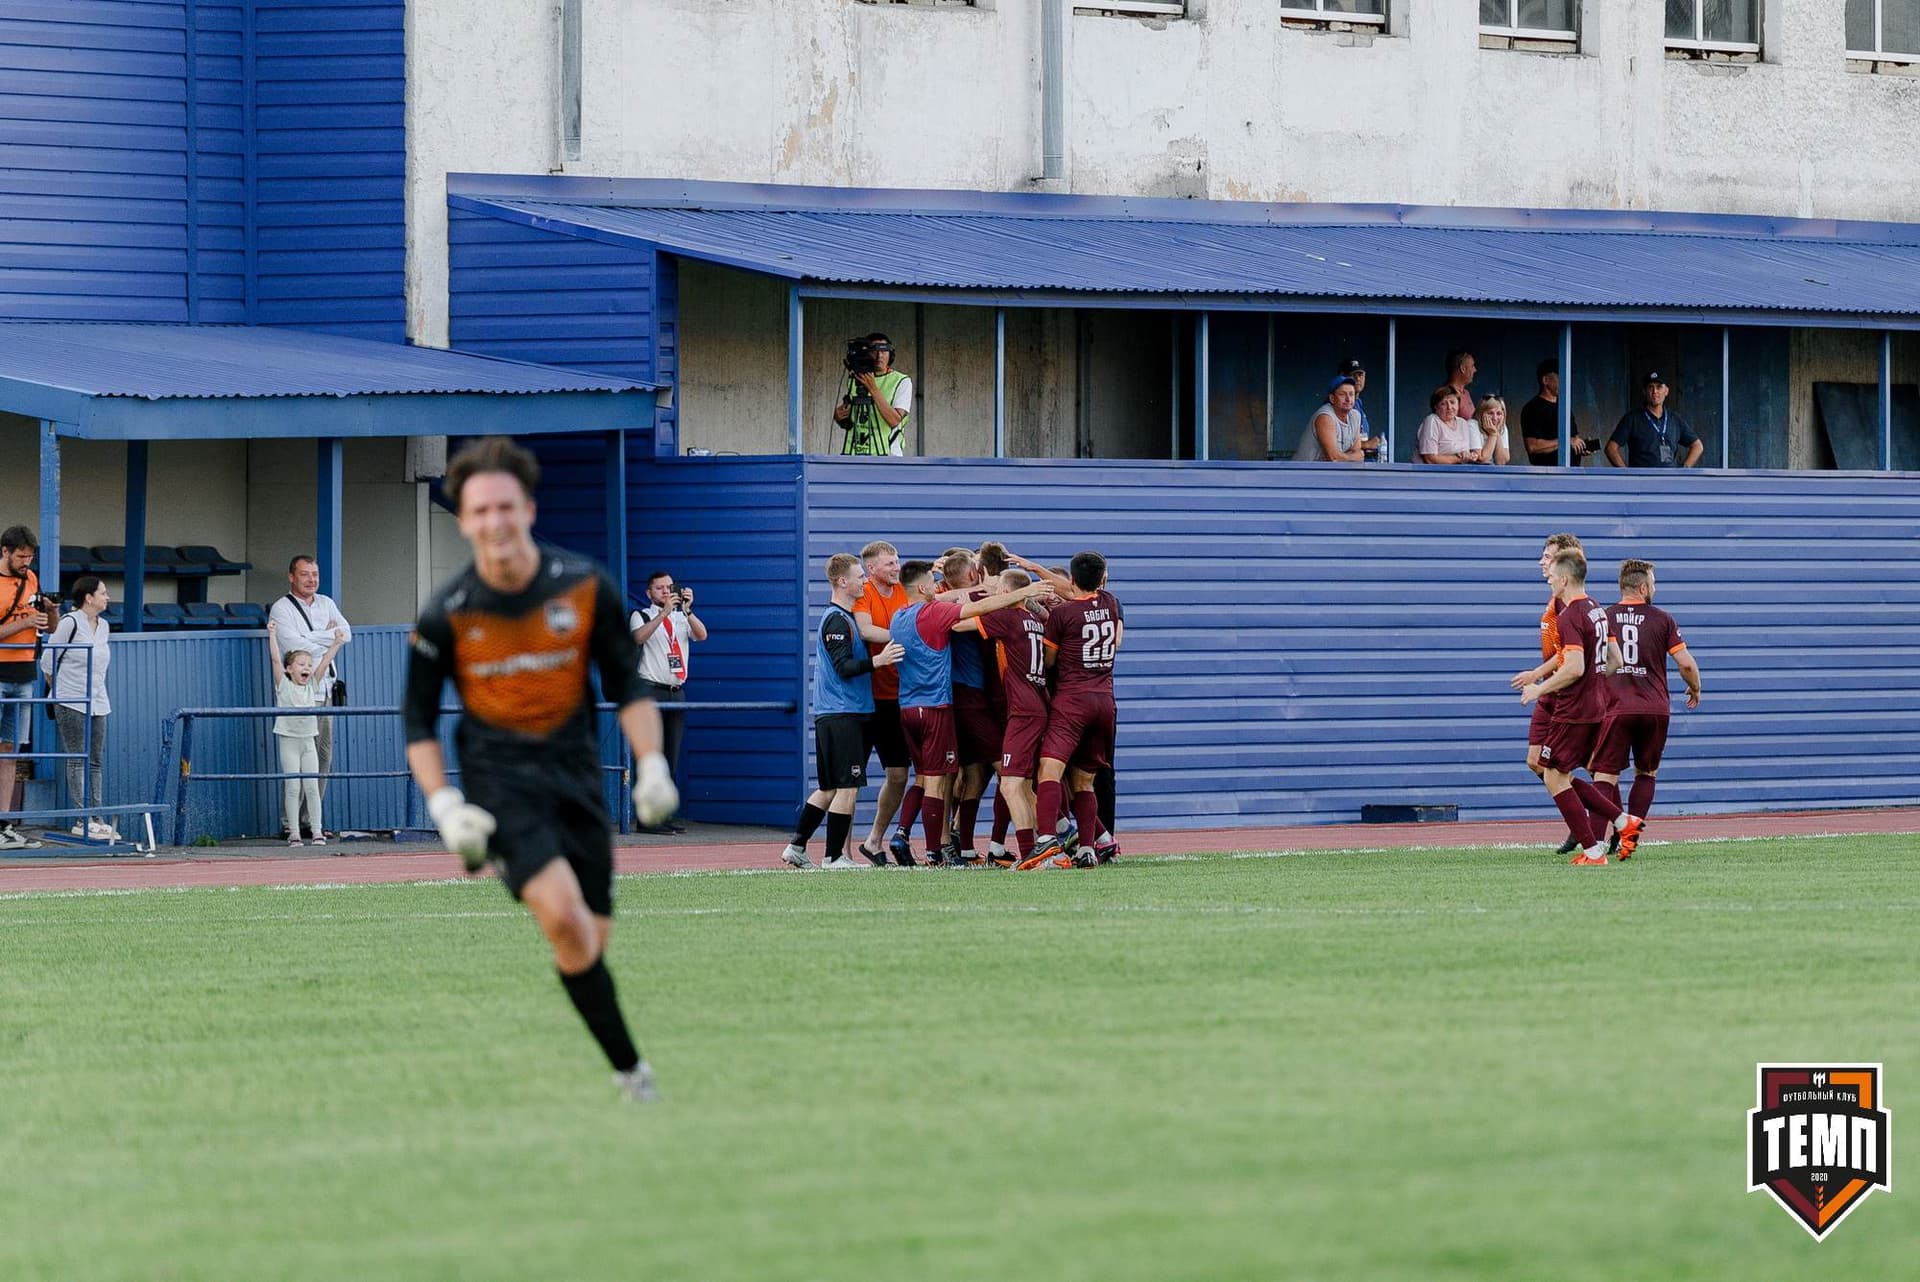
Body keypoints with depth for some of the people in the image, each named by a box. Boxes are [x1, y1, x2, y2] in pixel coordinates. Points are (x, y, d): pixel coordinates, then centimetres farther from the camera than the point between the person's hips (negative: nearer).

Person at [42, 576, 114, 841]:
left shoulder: (103, 626, 12)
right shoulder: (70, 623, -11)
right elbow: (47, 661, -5)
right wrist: (59, 692, 5)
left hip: (97, 704, 7)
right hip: (71, 704, -7)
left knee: (95, 762, 7)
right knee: (77, 761, -7)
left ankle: (96, 817, 10)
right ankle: (81, 820, -8)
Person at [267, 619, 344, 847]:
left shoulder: (312, 685, 8)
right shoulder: (284, 685, -3)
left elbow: (324, 660, 7)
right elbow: (276, 659, -11)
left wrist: (336, 643, 1)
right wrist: (272, 635, -19)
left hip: (308, 741, 4)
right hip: (288, 741, -4)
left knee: (312, 787, 1)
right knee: (293, 788, -4)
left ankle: (317, 831, 4)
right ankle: (293, 833, -1)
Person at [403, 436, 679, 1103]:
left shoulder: (586, 586, -2)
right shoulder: (445, 615, -6)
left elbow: (626, 684, 9)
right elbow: (418, 721, 3)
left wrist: (651, 764, -2)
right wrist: (443, 806, -8)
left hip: (576, 773, 3)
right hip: (499, 779, -3)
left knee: (591, 939, 0)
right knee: (562, 913, -24)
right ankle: (630, 1068, -19)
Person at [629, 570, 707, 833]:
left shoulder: (681, 618, 16)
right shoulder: (641, 616, 4)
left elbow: (701, 635, -2)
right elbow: (638, 637, -17)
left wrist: (687, 609, -15)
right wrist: (664, 612, -23)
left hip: (676, 691, 5)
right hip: (651, 692, -5)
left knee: (672, 759, 5)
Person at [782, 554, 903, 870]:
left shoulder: (845, 617, 18)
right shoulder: (837, 620, -13)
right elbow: (844, 667, -20)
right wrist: (876, 660, -31)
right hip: (842, 715, -10)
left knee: (829, 789, 14)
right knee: (848, 787, -7)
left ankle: (796, 846, 17)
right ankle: (834, 857, -3)